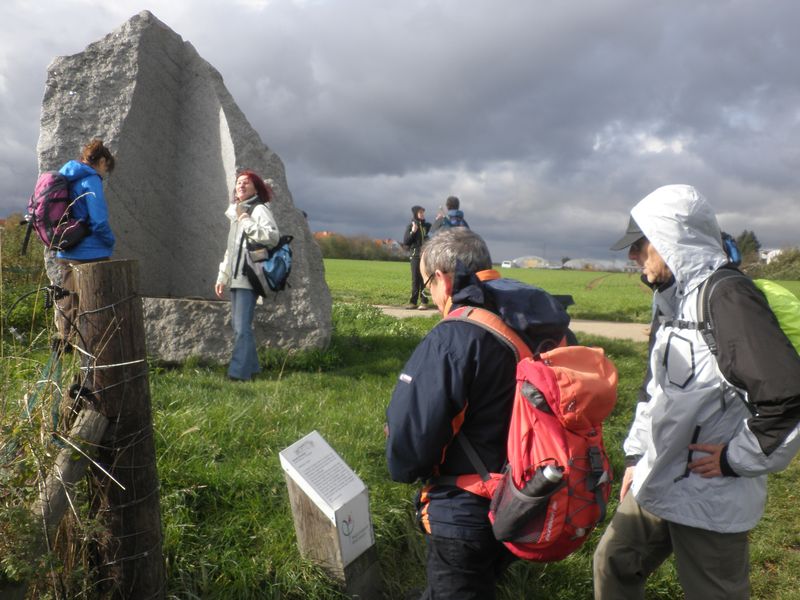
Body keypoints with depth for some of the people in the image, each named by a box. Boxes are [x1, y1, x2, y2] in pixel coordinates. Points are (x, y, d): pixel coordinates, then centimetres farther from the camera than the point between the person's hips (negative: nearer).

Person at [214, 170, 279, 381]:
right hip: (236, 277, 9)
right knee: (238, 325, 10)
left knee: (242, 327, -11)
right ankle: (251, 368, 19)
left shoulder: (259, 210, -3)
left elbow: (273, 236, -20)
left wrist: (246, 221, -16)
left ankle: (239, 372, -7)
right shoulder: (236, 212, 23)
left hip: (249, 278, -9)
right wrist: (222, 277, 24)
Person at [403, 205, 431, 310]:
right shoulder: (410, 226, 3)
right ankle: (413, 302, 6)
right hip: (415, 255, -1)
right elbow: (405, 242, -1)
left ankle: (424, 302, -2)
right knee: (415, 279, 1)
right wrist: (412, 232, -15)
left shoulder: (428, 225, 9)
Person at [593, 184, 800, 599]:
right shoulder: (673, 298, 9)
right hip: (655, 486, 9)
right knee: (613, 565, 18)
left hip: (709, 499, -8)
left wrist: (739, 458, -18)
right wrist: (636, 455, 16)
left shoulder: (727, 297, -21)